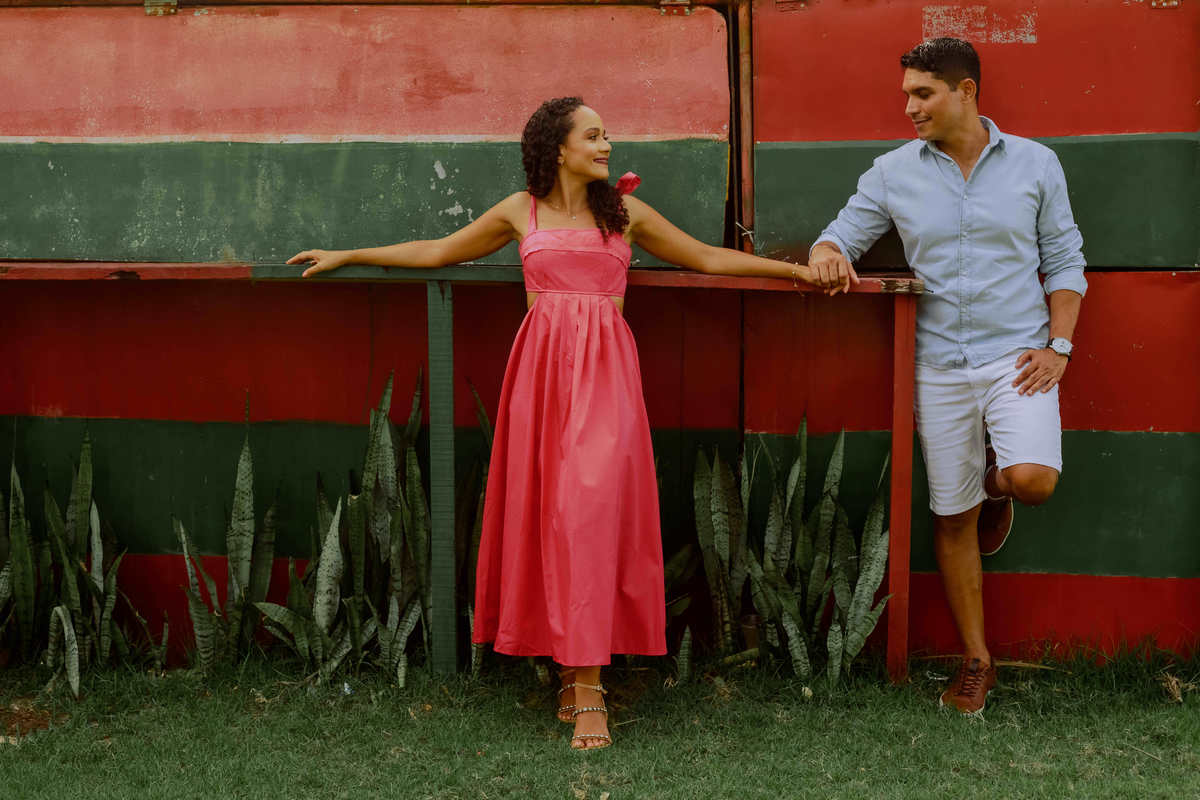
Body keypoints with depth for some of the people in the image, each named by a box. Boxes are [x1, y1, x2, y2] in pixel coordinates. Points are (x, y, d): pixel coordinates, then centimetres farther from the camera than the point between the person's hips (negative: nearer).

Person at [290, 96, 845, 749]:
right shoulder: (521, 212, 12)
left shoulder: (625, 212, 12)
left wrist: (798, 270, 11)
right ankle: (574, 673, 9)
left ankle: (586, 686, -12)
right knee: (546, 509, -1)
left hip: (603, 372, -1)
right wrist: (344, 256, 21)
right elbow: (436, 252, 20)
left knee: (590, 508, -11)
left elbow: (709, 258, 16)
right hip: (543, 368, 1)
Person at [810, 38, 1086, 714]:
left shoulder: (1034, 164, 2)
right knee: (952, 518, 5)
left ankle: (996, 480, 14)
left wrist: (1058, 346, -5)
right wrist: (826, 253, -19)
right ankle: (977, 661, 19)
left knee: (1033, 479, -25)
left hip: (1017, 354, -1)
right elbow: (844, 233, 7)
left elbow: (1064, 260, 6)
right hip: (940, 366, 2)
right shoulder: (894, 172, 4)